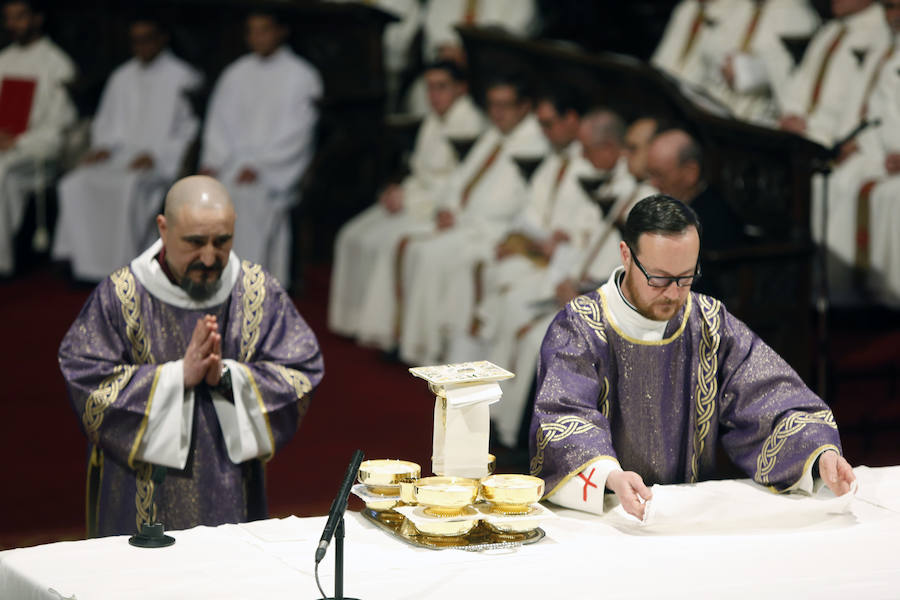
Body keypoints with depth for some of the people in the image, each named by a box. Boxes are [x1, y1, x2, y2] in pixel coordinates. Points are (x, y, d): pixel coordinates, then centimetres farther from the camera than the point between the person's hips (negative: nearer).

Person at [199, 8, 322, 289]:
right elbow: (220, 120, 14)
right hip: (232, 162, 5)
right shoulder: (236, 73, 15)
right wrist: (212, 162, -1)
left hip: (276, 169, -5)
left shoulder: (301, 76, 1)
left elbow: (296, 131, -5)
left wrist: (260, 165, -13)